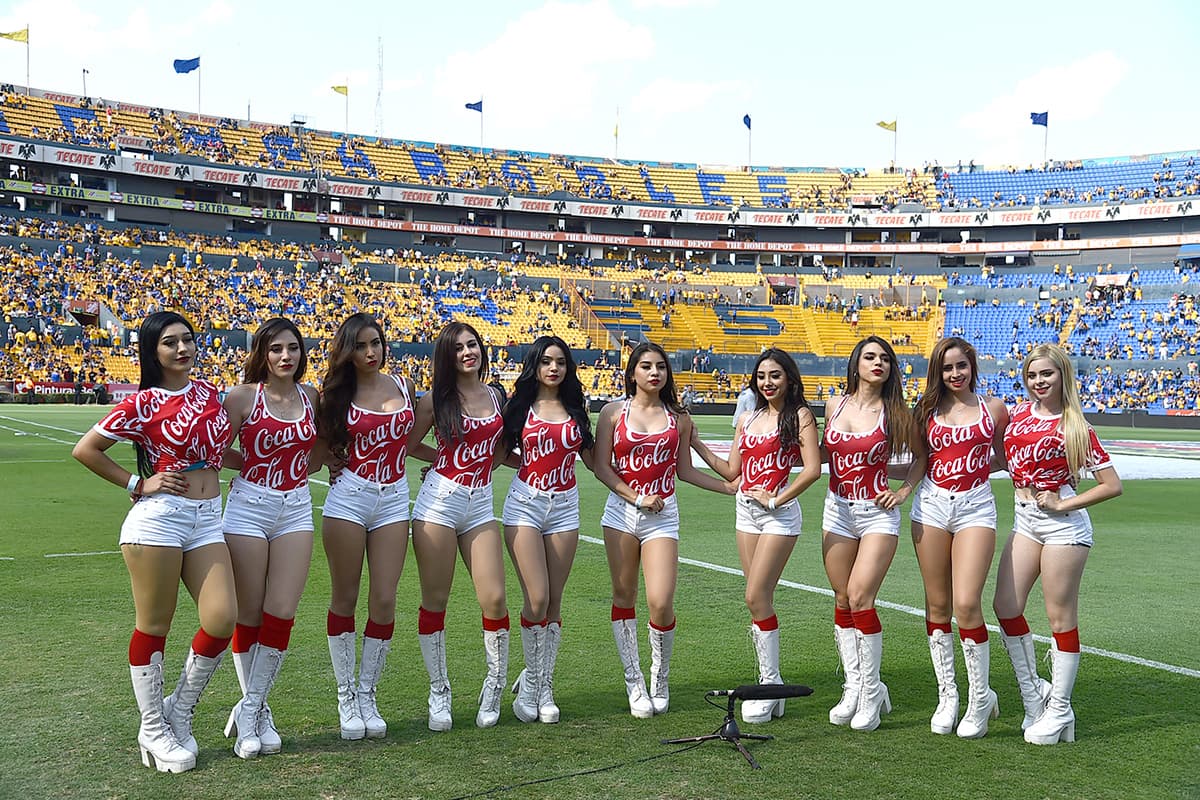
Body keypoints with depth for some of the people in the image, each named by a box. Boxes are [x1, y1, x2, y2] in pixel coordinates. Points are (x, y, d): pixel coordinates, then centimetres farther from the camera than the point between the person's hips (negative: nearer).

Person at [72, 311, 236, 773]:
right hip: (158, 517, -5)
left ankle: (180, 710, 16)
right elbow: (85, 450, -1)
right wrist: (138, 484, -3)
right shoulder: (143, 402, -4)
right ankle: (153, 730, 18)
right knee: (154, 626, 3)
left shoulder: (207, 392, 12)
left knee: (222, 618, -6)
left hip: (207, 519, 5)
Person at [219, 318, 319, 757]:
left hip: (296, 510, 3)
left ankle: (251, 709, 11)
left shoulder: (310, 396, 6)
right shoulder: (243, 396, -6)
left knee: (281, 614, -2)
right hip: (249, 507, -3)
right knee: (249, 616, 3)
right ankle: (255, 711, 18)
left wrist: (299, 467, 7)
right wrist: (256, 465, -3)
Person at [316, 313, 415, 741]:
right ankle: (345, 697, 16)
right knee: (345, 599, 4)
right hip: (348, 497, -2)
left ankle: (367, 694, 14)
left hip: (393, 500, 2)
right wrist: (338, 464, -3)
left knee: (384, 601, -1)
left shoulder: (402, 385, 8)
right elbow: (323, 444, 11)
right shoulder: (337, 393, 1)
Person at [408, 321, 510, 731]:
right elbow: (409, 445, 7)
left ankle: (496, 683, 15)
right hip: (439, 500, -3)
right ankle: (439, 692, 14)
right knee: (435, 600, 1)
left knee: (494, 599, -5)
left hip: (481, 505, 3)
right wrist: (450, 461, 4)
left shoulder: (495, 396, 11)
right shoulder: (437, 398, 1)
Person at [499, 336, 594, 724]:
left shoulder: (575, 409, 9)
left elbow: (591, 458, 13)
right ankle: (530, 680, 11)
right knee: (536, 599, -10)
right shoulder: (520, 406, 2)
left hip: (564, 507, 2)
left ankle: (544, 687, 14)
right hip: (525, 505, -2)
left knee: (554, 602, 4)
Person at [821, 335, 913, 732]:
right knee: (842, 601, 6)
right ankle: (852, 688, 16)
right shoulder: (835, 405, 5)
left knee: (860, 598, -13)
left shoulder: (895, 412, -3)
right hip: (837, 510, 4)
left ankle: (871, 691, 2)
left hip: (878, 513, -4)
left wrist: (905, 490, 0)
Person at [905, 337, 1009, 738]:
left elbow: (1004, 457, 15)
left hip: (975, 507, -2)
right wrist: (903, 488, -3)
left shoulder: (993, 408, 6)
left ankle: (980, 698, 4)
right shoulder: (928, 409, 9)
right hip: (931, 505, 2)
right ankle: (947, 695, 17)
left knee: (966, 604, -13)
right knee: (937, 604, 5)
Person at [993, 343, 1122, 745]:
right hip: (1025, 519, 6)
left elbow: (1112, 485, -9)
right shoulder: (1020, 412, 8)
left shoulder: (1075, 427, -9)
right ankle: (1033, 693, 17)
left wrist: (1063, 505, -12)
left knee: (1060, 615, 0)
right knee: (1006, 606, 1)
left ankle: (1059, 711, 11)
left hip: (1062, 523, -6)